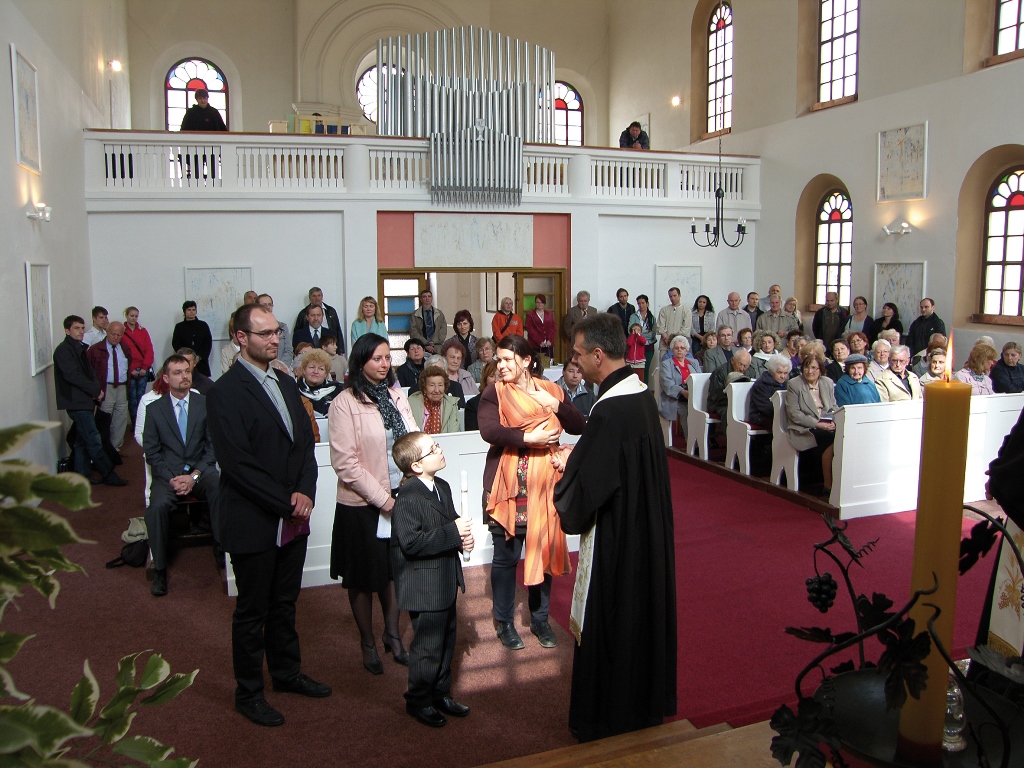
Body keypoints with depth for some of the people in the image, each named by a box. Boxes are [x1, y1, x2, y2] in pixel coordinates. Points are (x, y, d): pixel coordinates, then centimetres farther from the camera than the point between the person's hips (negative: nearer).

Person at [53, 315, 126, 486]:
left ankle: (82, 475, 20)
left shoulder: (80, 348, 16)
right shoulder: (63, 349, -11)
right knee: (94, 440, -7)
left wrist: (96, 390, -2)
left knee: (83, 441, 13)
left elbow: (90, 372, 16)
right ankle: (109, 475, -3)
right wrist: (96, 390, -15)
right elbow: (72, 375, -19)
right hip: (76, 402, -9)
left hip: (84, 401, 9)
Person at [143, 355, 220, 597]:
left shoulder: (205, 404, 7)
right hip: (168, 474, 0)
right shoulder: (154, 409, 8)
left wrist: (194, 475, -10)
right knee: (157, 507, -31)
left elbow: (213, 445, 3)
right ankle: (159, 570, -15)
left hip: (201, 470, 0)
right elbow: (151, 451, 5)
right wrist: (171, 478, -11)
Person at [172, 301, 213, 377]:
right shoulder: (179, 327, 10)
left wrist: (199, 357, -6)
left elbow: (208, 343, 6)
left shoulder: (203, 325, 11)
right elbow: (176, 344, 5)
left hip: (201, 361, 1)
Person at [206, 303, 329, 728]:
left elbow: (306, 441, 9)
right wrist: (284, 502, -17)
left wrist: (305, 492, -7)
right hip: (253, 522, -7)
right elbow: (237, 463, -19)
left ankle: (287, 672, 37)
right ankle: (248, 693, 26)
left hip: (293, 518, 7)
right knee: (253, 610, 9)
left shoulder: (285, 384, 10)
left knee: (284, 603, 20)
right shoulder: (225, 392, -14)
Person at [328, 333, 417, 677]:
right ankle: (368, 643, 29)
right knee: (364, 576, 10)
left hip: (399, 497, 5)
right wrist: (382, 499, -16)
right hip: (362, 504, -4)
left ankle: (392, 634, 33)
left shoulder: (396, 396, 6)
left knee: (393, 569, 15)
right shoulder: (345, 403, -12)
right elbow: (345, 462, -16)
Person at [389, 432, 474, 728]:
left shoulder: (443, 488, 6)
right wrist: (453, 533, -26)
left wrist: (464, 537, -2)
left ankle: (441, 694, 36)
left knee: (446, 641, 19)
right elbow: (411, 543, -28)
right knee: (428, 646, 4)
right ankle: (418, 700, 24)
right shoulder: (408, 499, -22)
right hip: (425, 589, -9)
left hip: (446, 583, 9)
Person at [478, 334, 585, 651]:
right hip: (508, 484, -3)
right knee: (506, 556, 5)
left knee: (544, 551, 10)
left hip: (544, 483, 3)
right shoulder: (493, 393, -2)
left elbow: (579, 426, 2)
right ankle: (504, 621, 23)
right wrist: (528, 438, -24)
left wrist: (556, 405, -13)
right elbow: (489, 431, -19)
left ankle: (540, 618, 28)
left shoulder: (551, 390, 7)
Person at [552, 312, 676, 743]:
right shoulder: (641, 394, 1)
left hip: (615, 543, -9)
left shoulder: (610, 410, -27)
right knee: (641, 615, 23)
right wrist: (577, 457, 5)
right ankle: (647, 700, 41)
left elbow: (582, 491, -24)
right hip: (647, 533, 9)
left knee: (608, 629, 8)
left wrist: (567, 464, -5)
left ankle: (608, 718, 26)